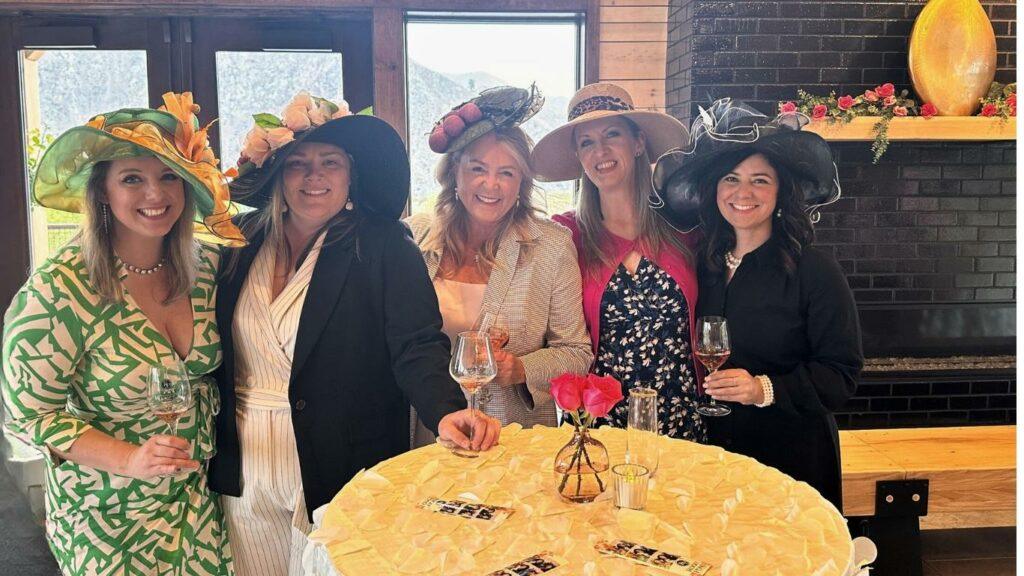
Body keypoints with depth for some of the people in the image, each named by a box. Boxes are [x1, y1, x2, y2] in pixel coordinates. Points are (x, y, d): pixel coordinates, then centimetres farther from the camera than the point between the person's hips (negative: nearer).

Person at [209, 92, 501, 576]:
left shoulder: (384, 246, -7)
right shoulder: (243, 241, 4)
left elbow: (416, 347, -16)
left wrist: (446, 410, -35)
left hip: (344, 475, -3)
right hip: (244, 474, 4)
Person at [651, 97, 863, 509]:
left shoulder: (813, 269, -10)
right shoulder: (705, 262, 3)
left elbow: (841, 374, -12)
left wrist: (766, 389, -23)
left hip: (792, 459, -4)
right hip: (714, 449, 4)